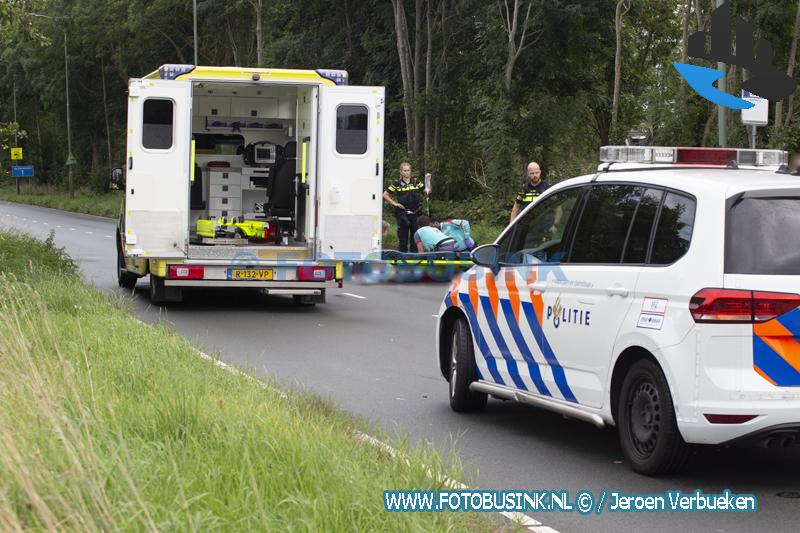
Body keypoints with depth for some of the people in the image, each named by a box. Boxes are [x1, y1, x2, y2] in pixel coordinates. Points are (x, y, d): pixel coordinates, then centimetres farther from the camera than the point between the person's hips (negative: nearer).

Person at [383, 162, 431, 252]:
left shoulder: (416, 182, 7)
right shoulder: (397, 184, 0)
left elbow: (427, 191, 4)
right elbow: (385, 195, 4)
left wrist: (428, 181, -9)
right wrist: (394, 203, -3)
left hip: (415, 214, 2)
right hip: (403, 214, -2)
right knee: (403, 239, 3)